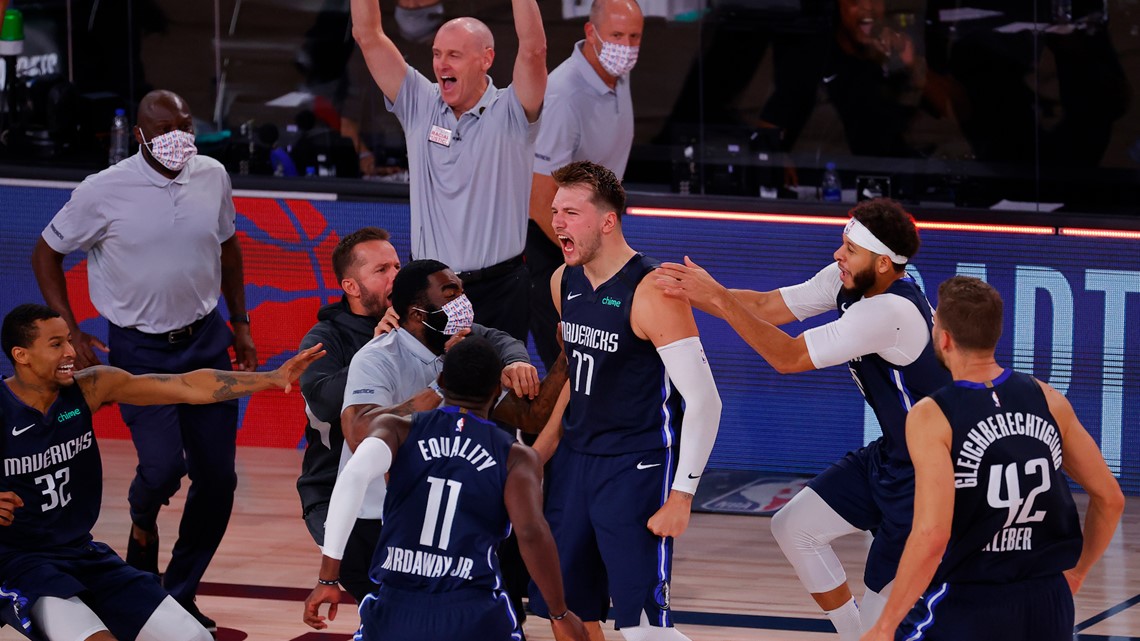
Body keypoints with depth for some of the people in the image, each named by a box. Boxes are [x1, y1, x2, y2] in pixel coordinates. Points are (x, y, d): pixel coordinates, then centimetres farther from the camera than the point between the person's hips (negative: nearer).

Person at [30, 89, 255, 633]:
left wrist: (240, 324, 16)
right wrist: (69, 333, -6)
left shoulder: (212, 178, -1)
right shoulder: (105, 191, -13)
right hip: (140, 348, -4)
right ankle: (143, 517, 20)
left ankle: (180, 594, 19)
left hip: (205, 339, 4)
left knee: (217, 477, 2)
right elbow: (46, 253, -1)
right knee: (162, 466, -19)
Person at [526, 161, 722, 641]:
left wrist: (681, 496, -20)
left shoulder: (652, 294, -19)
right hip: (575, 458, 8)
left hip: (638, 470, -8)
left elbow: (704, 401, -19)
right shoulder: (564, 282, 5)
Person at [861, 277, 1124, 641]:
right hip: (1049, 608, 5)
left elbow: (932, 536, -22)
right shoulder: (1048, 401, 2)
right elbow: (1110, 499, 10)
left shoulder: (931, 418, -13)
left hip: (966, 610, -5)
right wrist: (1076, 571, 26)